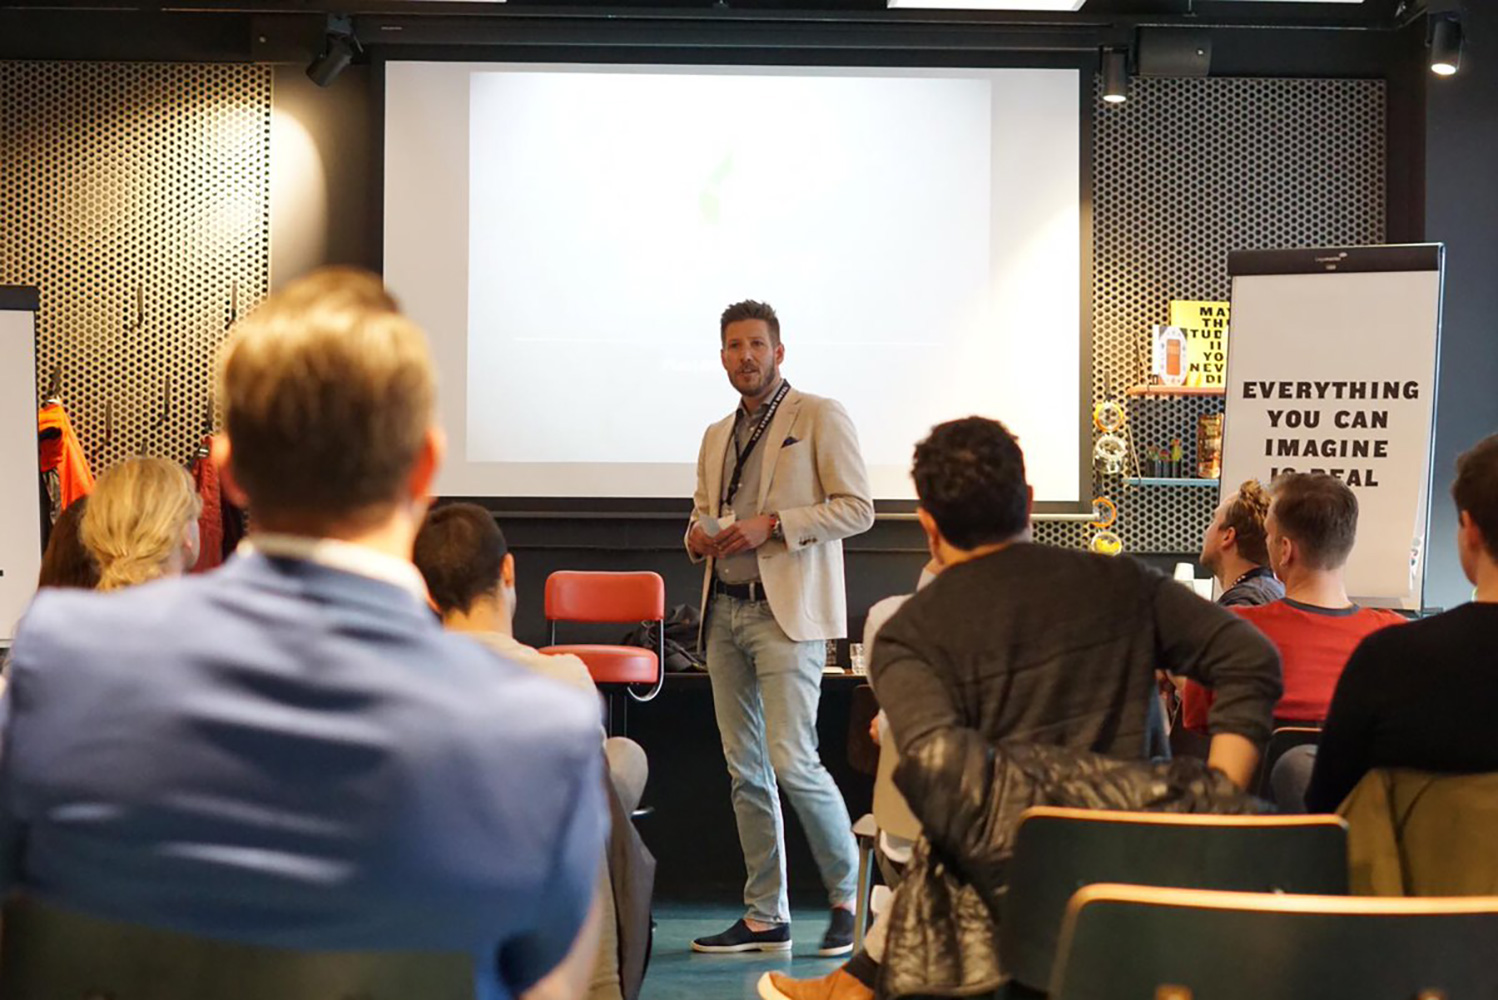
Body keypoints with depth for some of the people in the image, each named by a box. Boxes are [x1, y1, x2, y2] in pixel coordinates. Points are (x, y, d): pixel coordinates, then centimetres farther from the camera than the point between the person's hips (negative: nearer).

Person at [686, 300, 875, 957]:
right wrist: (698, 536, 3)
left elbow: (857, 508, -7)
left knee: (791, 761, -12)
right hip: (724, 611, 7)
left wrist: (772, 524, -16)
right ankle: (765, 917, 15)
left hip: (787, 612, -6)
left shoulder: (820, 417, 0)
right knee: (745, 771, 7)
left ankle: (848, 896, 8)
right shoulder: (717, 436, 19)